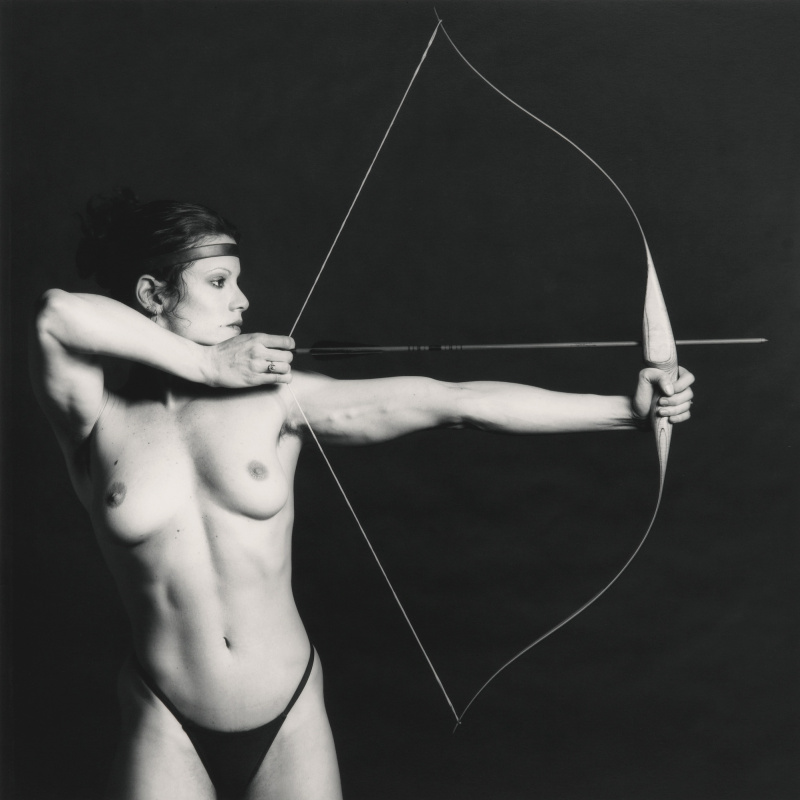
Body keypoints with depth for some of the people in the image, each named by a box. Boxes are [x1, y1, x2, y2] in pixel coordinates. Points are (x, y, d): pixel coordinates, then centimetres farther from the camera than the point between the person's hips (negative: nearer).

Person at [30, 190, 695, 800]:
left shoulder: (277, 397, -8)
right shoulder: (97, 417, -7)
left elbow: (456, 403, -14)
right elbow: (57, 315, -28)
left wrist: (628, 409, -16)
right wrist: (206, 364, -20)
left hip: (291, 712, 1)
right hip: (168, 729, 0)